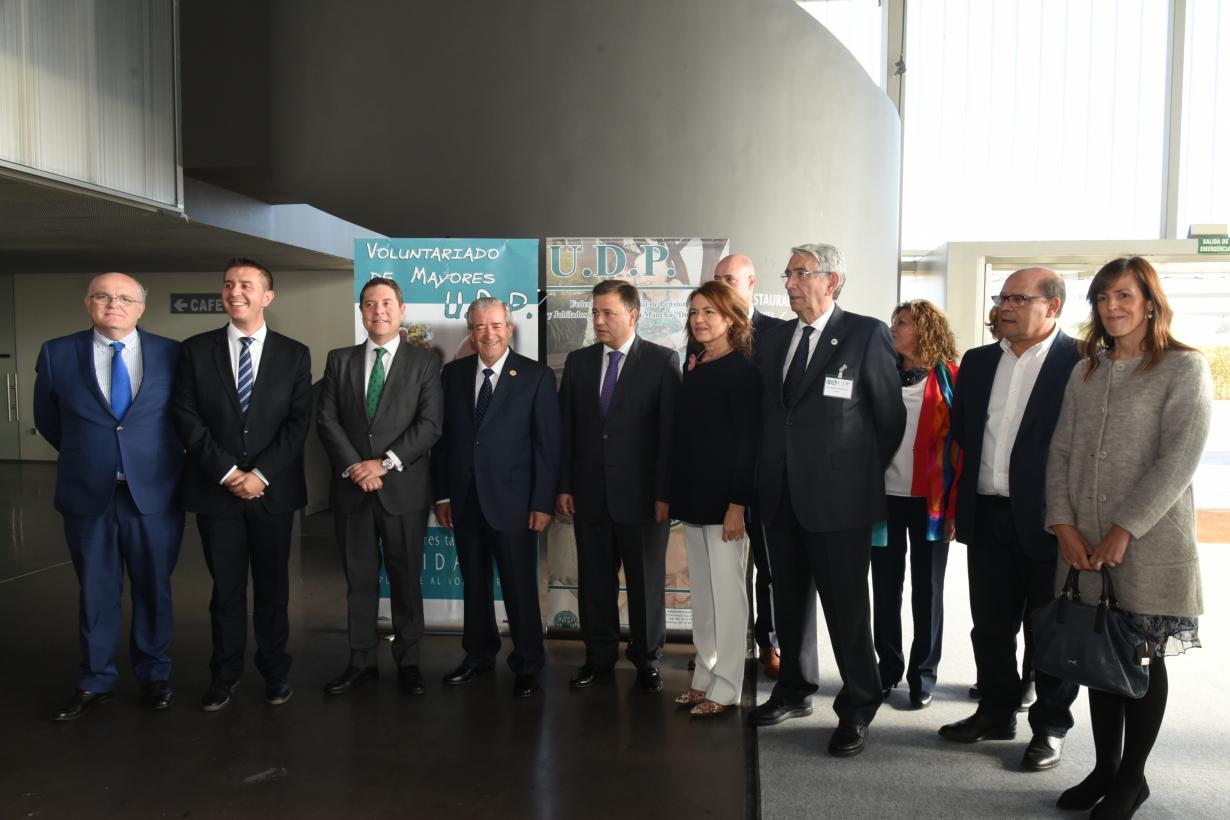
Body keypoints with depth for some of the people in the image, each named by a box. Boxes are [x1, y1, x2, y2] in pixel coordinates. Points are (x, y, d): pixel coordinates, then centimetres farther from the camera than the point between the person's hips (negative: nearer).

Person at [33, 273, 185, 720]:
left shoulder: (171, 353, -2)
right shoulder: (57, 353, 1)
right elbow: (48, 419, 13)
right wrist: (86, 455, 16)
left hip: (154, 491, -1)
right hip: (87, 493, 1)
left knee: (153, 587, 11)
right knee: (96, 591, 12)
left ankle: (154, 675, 28)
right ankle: (95, 682, 28)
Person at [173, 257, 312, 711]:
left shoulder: (294, 354, 2)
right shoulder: (196, 349, 3)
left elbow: (298, 421, -4)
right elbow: (187, 418, -2)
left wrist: (260, 474, -13)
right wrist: (227, 472, -11)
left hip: (273, 489, 0)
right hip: (215, 488, 0)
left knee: (272, 583, 11)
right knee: (225, 585, 9)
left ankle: (275, 669, 26)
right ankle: (225, 673, 24)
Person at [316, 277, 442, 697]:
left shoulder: (424, 361, 3)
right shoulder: (340, 360, 10)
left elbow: (430, 423, -5)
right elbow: (326, 419, 3)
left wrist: (385, 463, -13)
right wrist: (354, 466, -10)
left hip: (404, 487, -2)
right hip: (351, 486, 2)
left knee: (406, 578, 6)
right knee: (359, 579, 9)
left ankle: (408, 662, 19)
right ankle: (361, 662, 21)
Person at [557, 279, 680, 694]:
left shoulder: (663, 361, -3)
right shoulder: (578, 361, 8)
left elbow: (671, 431, -7)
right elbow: (565, 427, 8)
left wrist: (665, 492, -11)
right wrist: (564, 485, 3)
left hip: (642, 494, -3)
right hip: (589, 492, 3)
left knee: (646, 580, 9)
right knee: (594, 580, 11)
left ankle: (647, 659, 26)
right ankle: (599, 656, 28)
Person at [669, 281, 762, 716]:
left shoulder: (741, 369, -9)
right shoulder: (693, 369, 11)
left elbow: (749, 440, -13)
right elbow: (683, 436, 12)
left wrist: (737, 503, -18)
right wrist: (675, 496, 9)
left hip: (724, 497, -7)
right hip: (693, 496, 7)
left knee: (727, 592, 2)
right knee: (702, 592, 14)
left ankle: (725, 689, 13)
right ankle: (705, 677, 25)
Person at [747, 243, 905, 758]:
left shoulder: (867, 335, -7)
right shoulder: (772, 341, 10)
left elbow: (891, 417, -3)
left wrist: (866, 476, 2)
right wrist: (770, 473, 9)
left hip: (839, 498, -5)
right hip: (781, 497, 6)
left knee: (846, 608, 4)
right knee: (789, 602, 16)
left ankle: (857, 709, 21)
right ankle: (794, 691, 34)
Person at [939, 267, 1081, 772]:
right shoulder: (978, 362, 10)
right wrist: (958, 503, 8)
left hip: (1049, 519, -5)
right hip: (988, 517, 5)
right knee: (990, 626, 15)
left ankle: (1050, 727, 27)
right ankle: (996, 714, 33)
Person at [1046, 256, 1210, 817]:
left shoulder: (1184, 368, -4)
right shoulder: (1084, 373, 11)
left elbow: (1179, 460, -13)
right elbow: (1061, 452, 7)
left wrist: (1124, 530, -16)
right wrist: (1064, 525, -4)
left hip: (1149, 544, -4)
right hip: (1084, 546, 4)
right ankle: (1104, 767, 25)